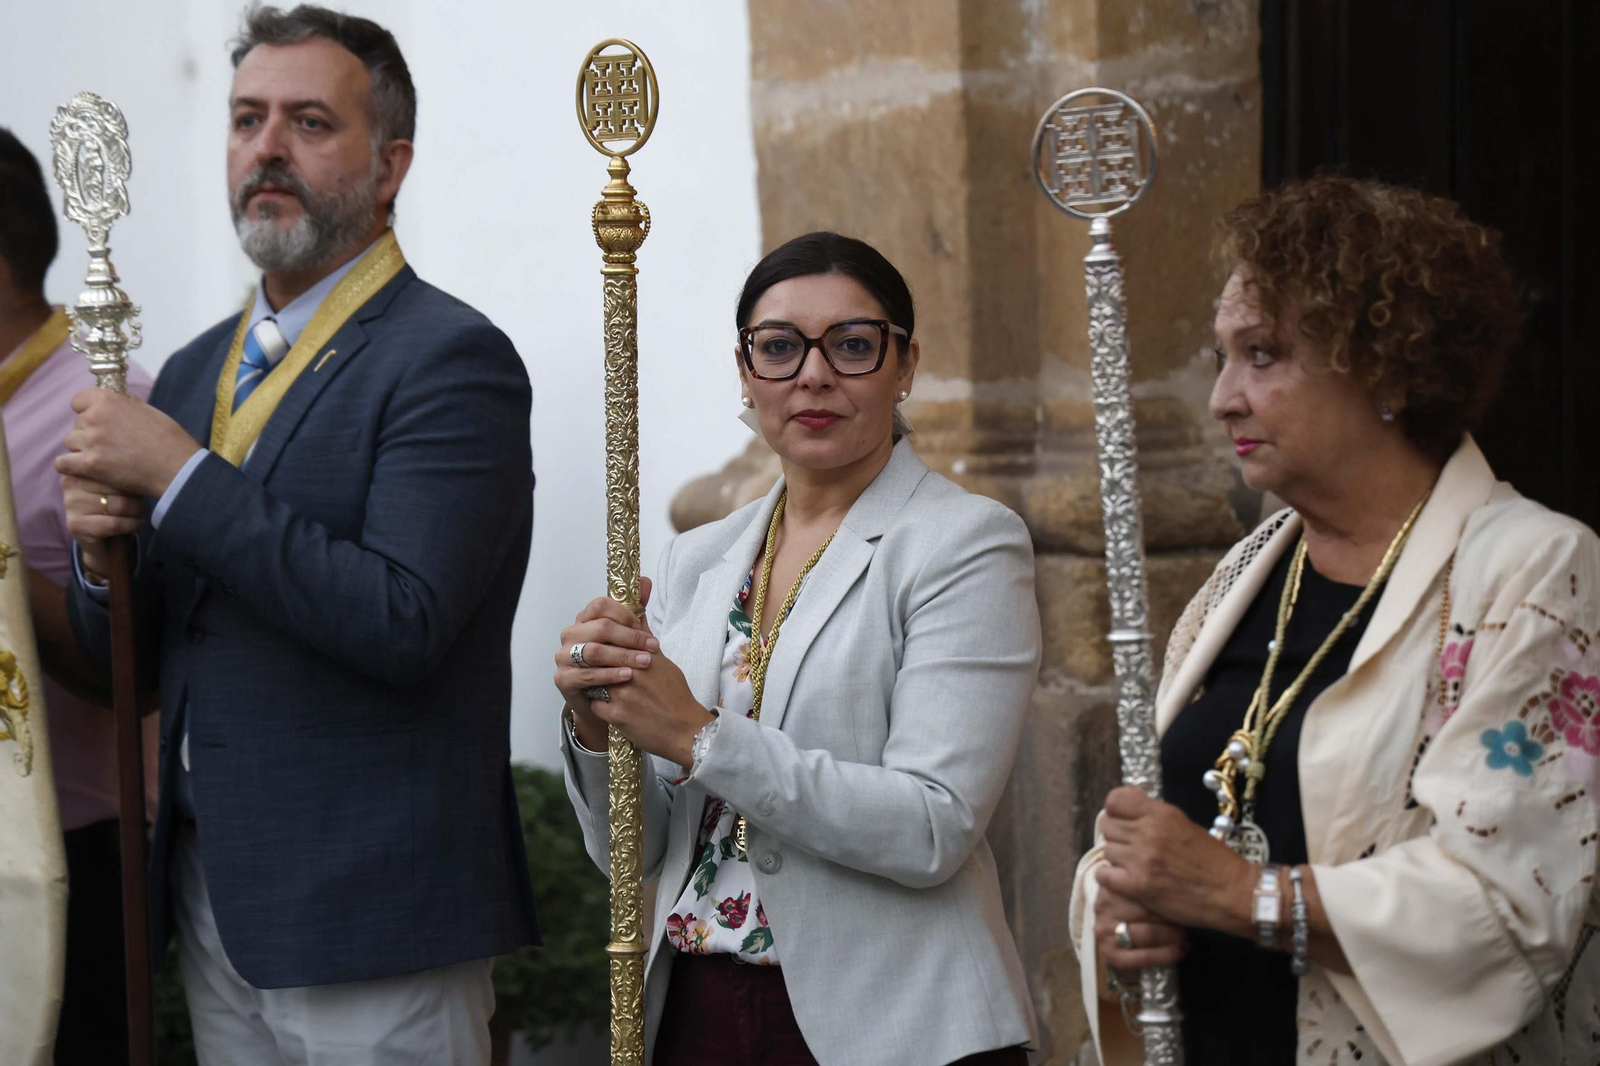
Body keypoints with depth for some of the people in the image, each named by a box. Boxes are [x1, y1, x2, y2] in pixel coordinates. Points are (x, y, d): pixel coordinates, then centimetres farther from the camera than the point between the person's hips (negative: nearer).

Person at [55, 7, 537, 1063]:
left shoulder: (451, 359, -11)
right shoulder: (199, 368, 13)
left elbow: (401, 623, -23)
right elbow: (130, 656, 16)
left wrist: (180, 478, -19)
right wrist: (103, 552, -7)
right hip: (215, 899, 7)